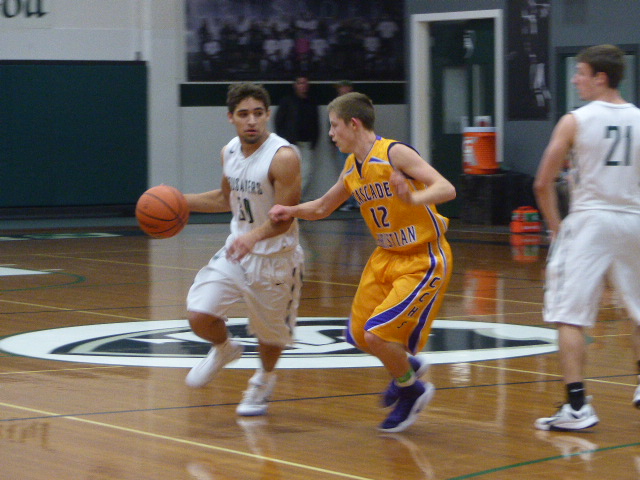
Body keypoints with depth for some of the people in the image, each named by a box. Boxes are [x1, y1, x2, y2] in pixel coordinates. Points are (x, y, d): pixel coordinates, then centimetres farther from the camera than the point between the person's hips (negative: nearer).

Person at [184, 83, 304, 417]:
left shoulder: (283, 157, -22)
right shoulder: (230, 152, 1)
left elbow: (284, 217, -25)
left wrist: (254, 236, -44)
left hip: (275, 258, -5)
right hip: (236, 251, 5)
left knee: (270, 333, 11)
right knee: (199, 316, -9)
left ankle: (264, 380, 44)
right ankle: (223, 350, 25)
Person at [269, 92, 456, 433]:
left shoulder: (394, 153, -19)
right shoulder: (351, 169, 5)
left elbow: (447, 189, -27)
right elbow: (322, 207, 21)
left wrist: (412, 199, -46)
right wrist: (292, 211, 1)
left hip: (423, 261, -8)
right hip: (386, 257, 8)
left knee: (378, 334, -15)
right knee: (360, 335, 8)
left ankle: (412, 391, 12)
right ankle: (406, 366, 37)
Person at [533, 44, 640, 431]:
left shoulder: (575, 122, -5)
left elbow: (543, 184, -5)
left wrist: (556, 226, 7)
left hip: (589, 222, -4)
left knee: (570, 317, -2)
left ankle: (578, 407, -10)